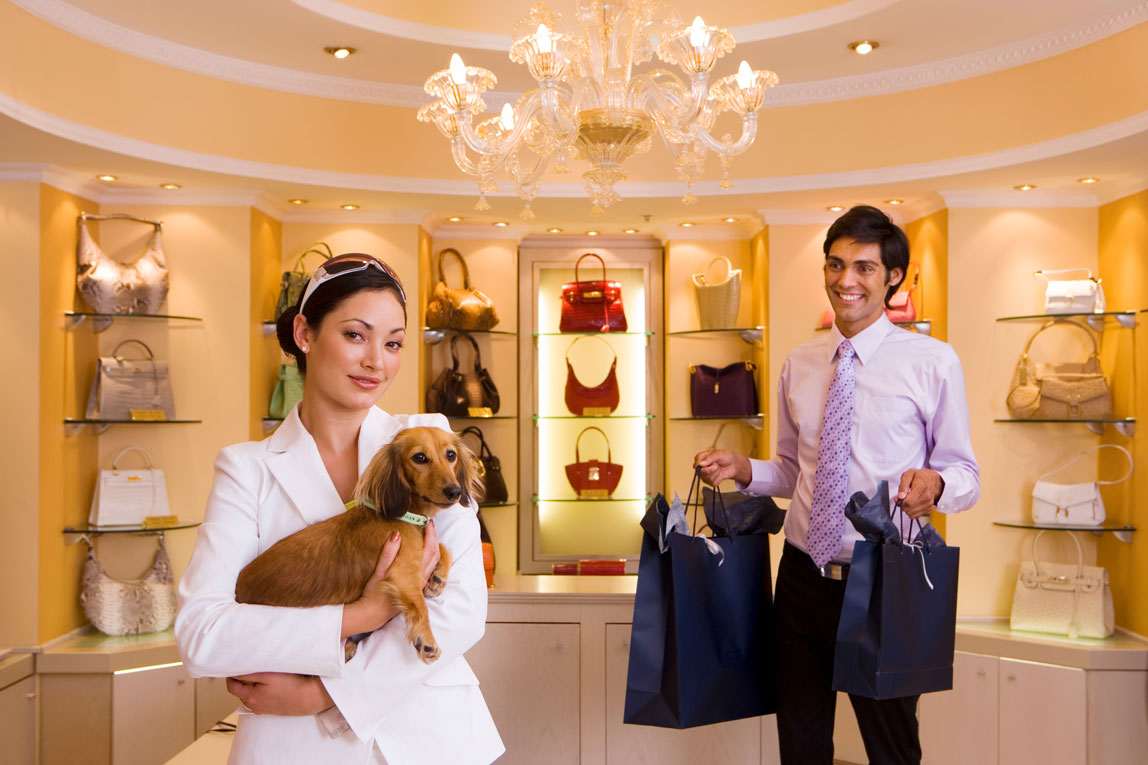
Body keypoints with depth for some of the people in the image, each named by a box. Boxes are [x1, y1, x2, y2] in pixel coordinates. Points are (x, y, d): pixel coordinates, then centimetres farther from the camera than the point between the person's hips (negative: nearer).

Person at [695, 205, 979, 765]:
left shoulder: (932, 361, -7)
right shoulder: (799, 364, 6)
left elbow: (964, 473, -4)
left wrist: (936, 483, -26)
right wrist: (743, 470, -4)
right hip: (803, 577, 4)